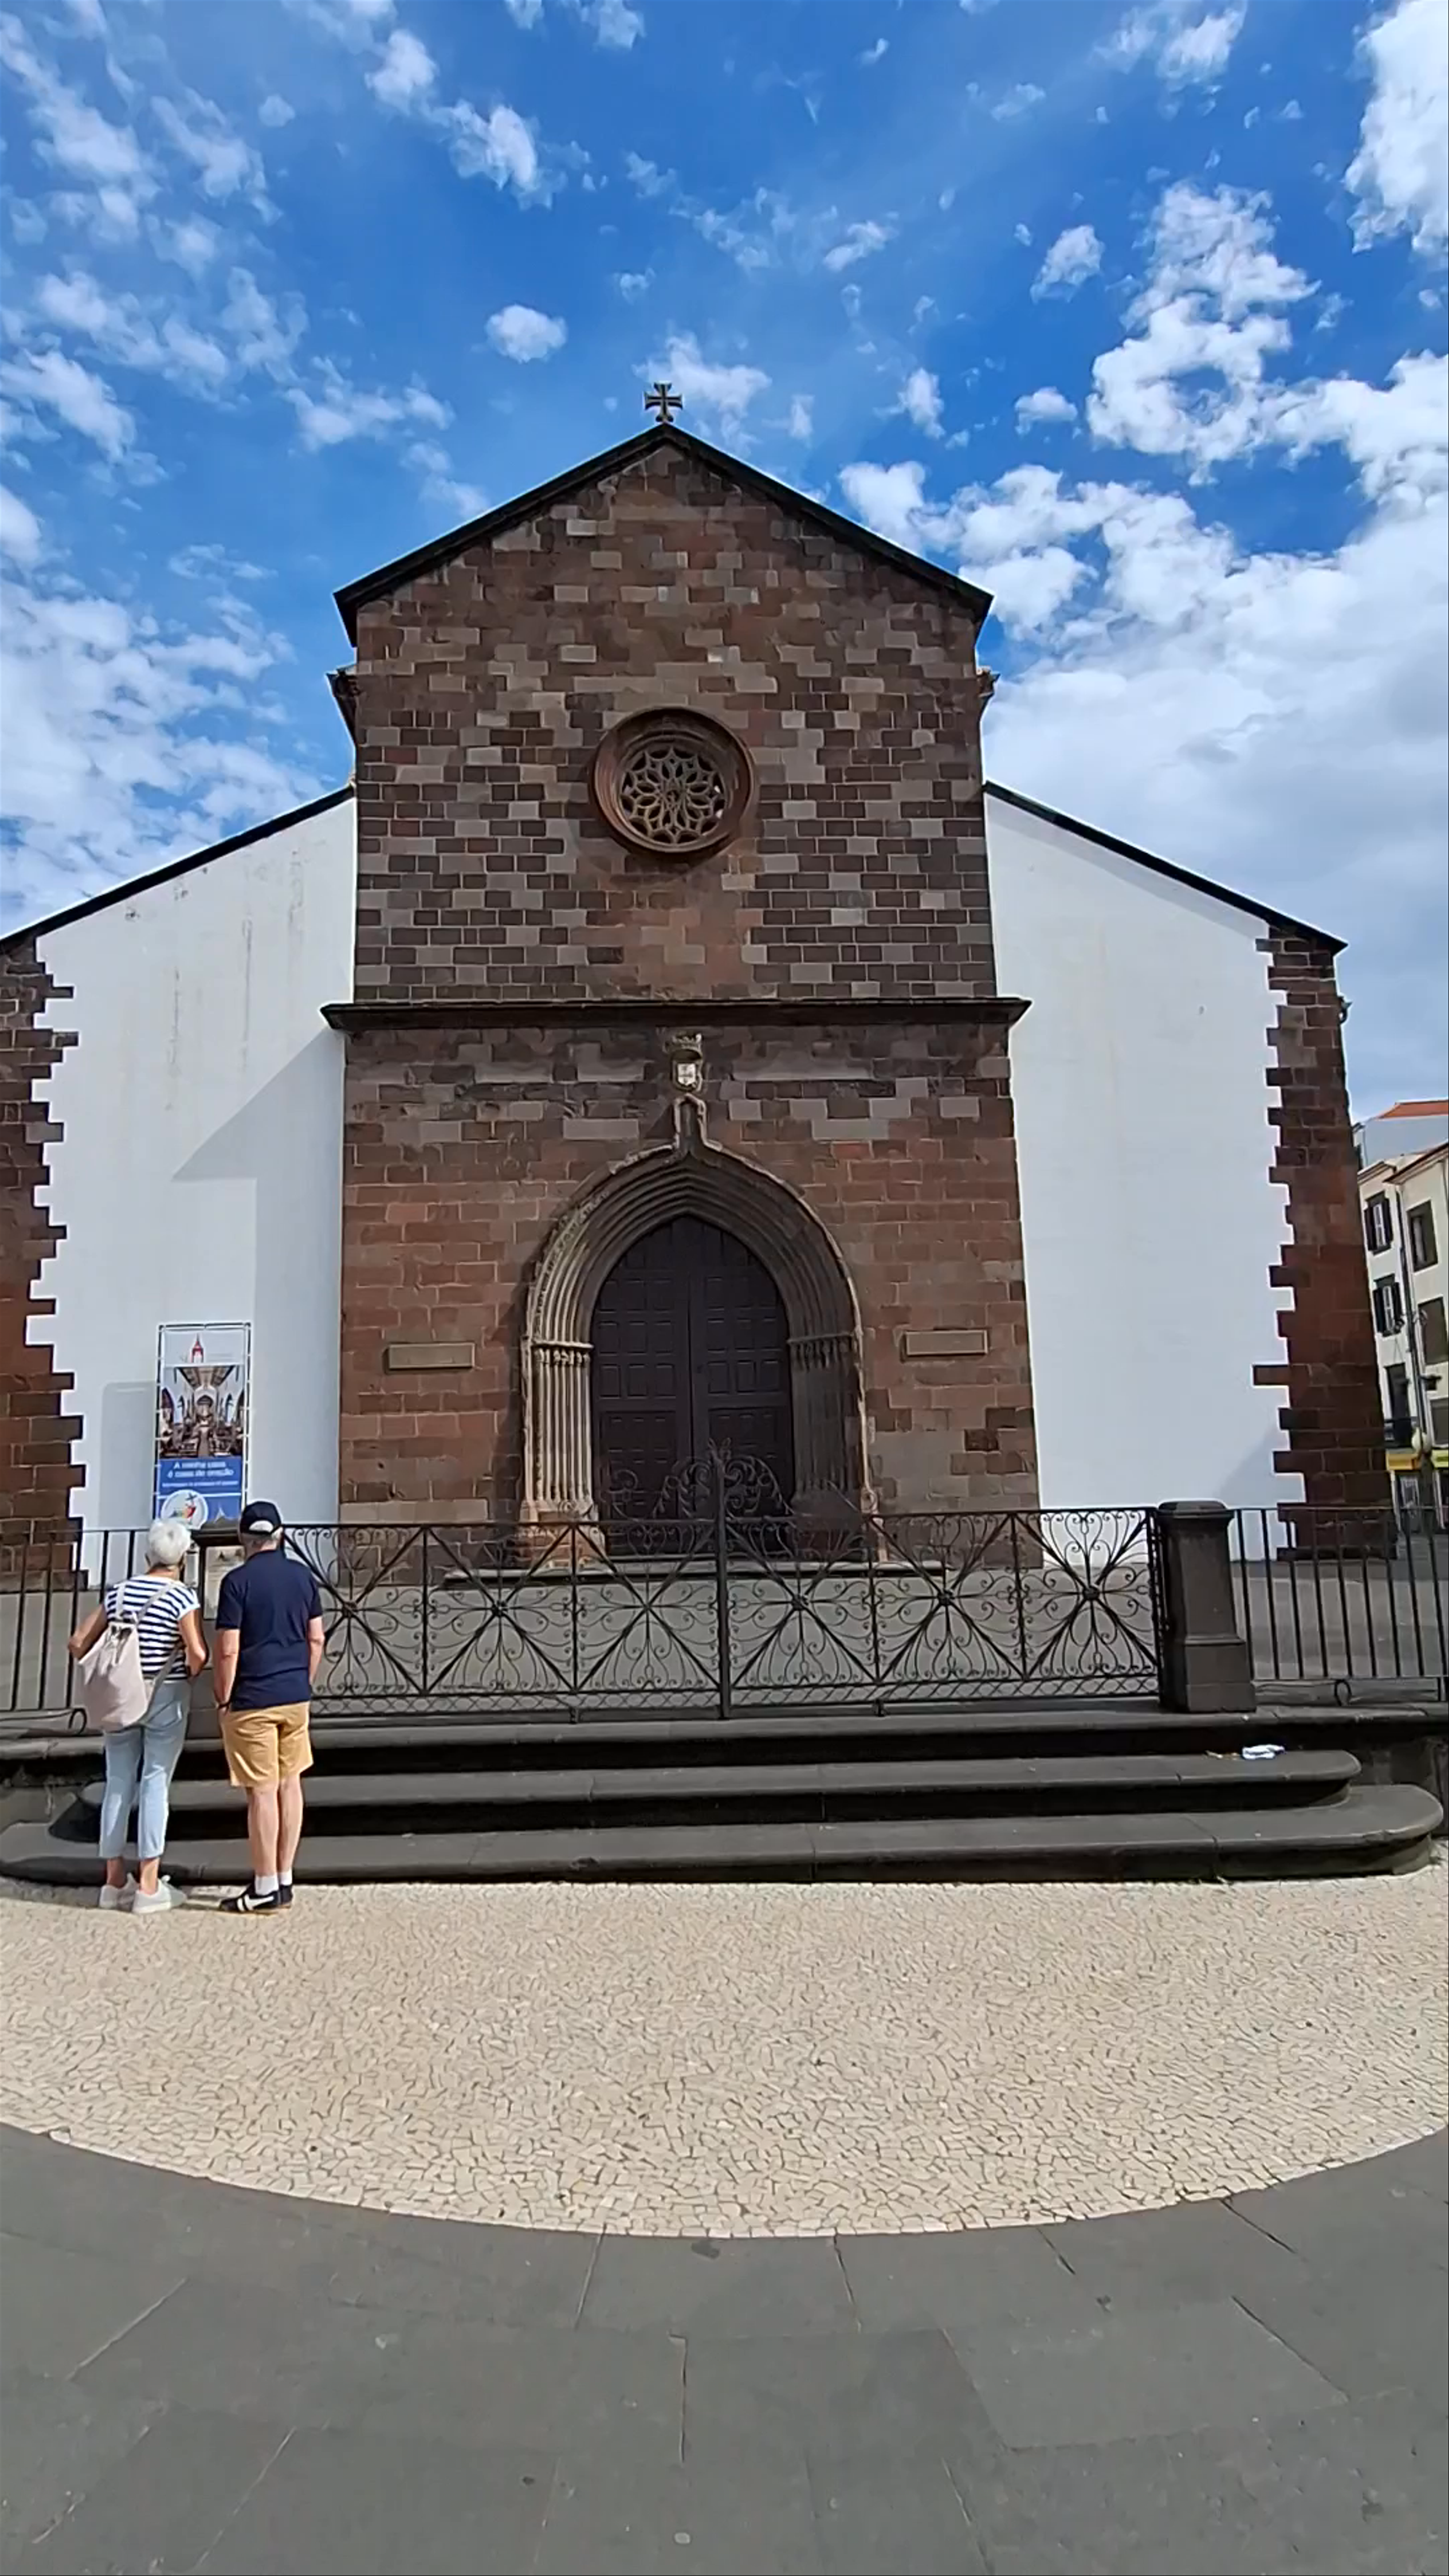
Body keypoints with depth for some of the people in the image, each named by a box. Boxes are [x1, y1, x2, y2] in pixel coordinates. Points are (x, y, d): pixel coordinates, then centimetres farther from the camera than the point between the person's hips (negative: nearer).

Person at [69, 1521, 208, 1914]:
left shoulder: (118, 1592, 4)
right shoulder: (182, 1596, -11)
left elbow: (79, 1643, 4)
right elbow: (198, 1653, -21)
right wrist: (189, 1676, -1)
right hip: (166, 1697, -4)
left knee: (118, 1784, 10)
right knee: (155, 1784, 0)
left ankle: (114, 1882, 17)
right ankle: (148, 1886, 3)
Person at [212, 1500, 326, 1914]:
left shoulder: (237, 1581, -11)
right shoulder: (304, 1576, 6)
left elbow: (227, 1650, -13)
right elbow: (317, 1639, 9)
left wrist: (223, 1700, -3)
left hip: (253, 1701, -5)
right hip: (296, 1696, 6)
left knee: (262, 1792, 0)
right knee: (290, 1785, 12)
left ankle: (266, 1889, 8)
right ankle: (284, 1880, 20)